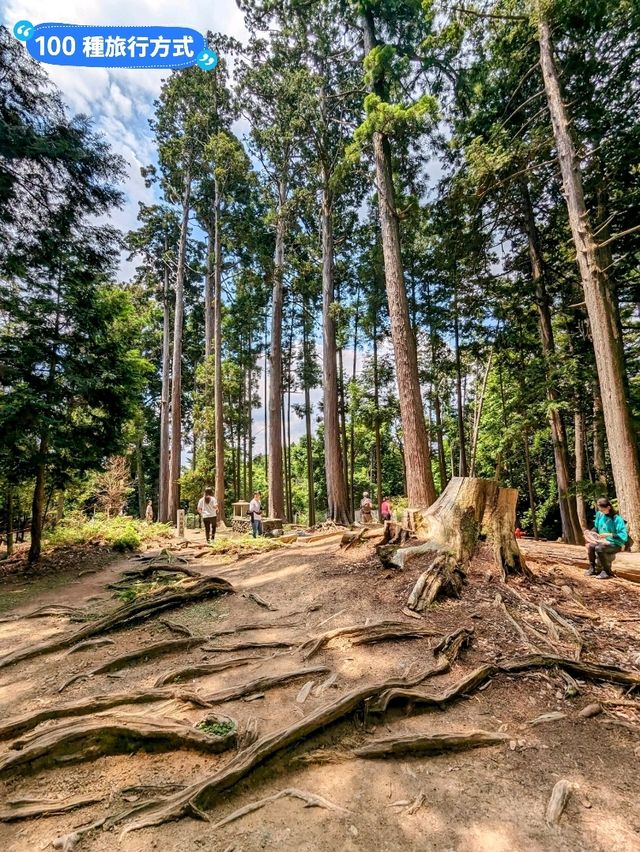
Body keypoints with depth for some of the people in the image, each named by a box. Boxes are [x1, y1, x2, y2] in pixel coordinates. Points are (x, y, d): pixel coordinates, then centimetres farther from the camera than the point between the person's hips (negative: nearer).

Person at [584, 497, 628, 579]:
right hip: (603, 542, 6)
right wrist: (591, 532, -3)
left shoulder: (617, 519, -18)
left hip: (615, 544, -6)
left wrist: (609, 535, -35)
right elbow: (596, 527, 17)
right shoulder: (599, 514, 1)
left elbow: (624, 536, -23)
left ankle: (607, 572, -14)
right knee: (590, 546, -24)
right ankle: (592, 569, -6)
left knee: (599, 548, -33)